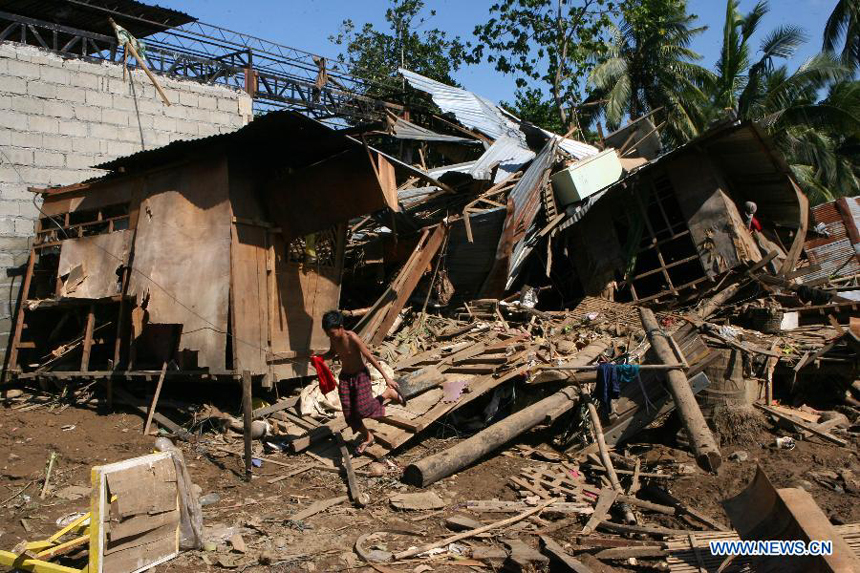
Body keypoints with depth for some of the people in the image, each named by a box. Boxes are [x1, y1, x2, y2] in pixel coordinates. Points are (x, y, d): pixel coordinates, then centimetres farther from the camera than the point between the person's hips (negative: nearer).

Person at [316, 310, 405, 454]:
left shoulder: (352, 338, -26)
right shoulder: (333, 339, -7)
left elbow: (369, 357, -21)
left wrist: (386, 377, -19)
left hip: (360, 375, -6)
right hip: (345, 377, 6)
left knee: (363, 409, -15)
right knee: (349, 414, 2)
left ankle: (388, 393, 11)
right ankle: (367, 437, 25)